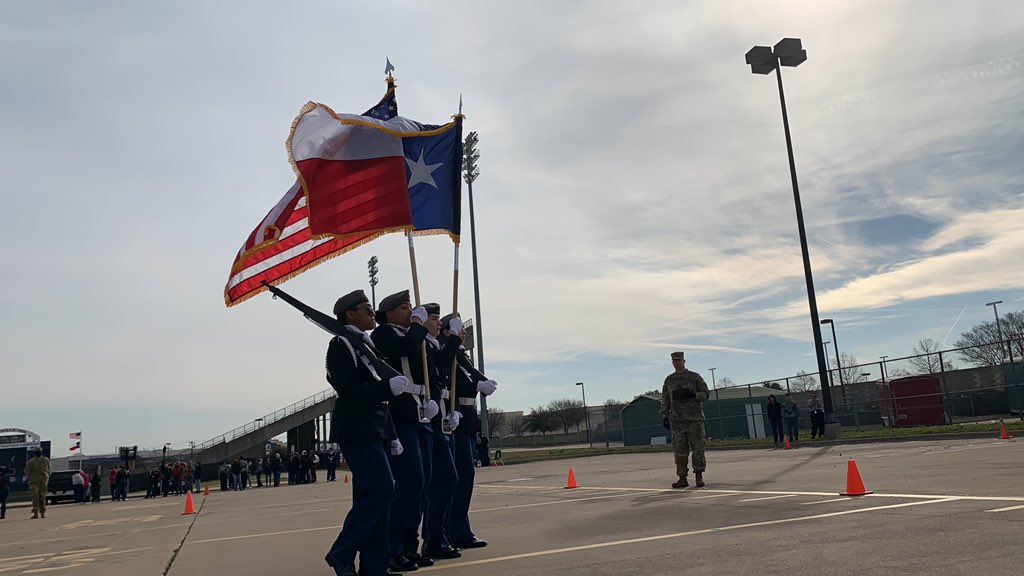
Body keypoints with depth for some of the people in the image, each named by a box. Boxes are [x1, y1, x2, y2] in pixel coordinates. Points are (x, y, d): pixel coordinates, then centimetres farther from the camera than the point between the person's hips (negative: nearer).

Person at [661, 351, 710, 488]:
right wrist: (664, 416, 6)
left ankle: (699, 477, 7)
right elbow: (665, 400, 15)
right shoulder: (669, 380, 13)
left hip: (694, 419, -2)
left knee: (698, 448, -2)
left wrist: (693, 395, -15)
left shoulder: (695, 377, 4)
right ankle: (682, 478, 7)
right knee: (680, 451, 1)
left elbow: (706, 394, 3)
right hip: (677, 420, 2)